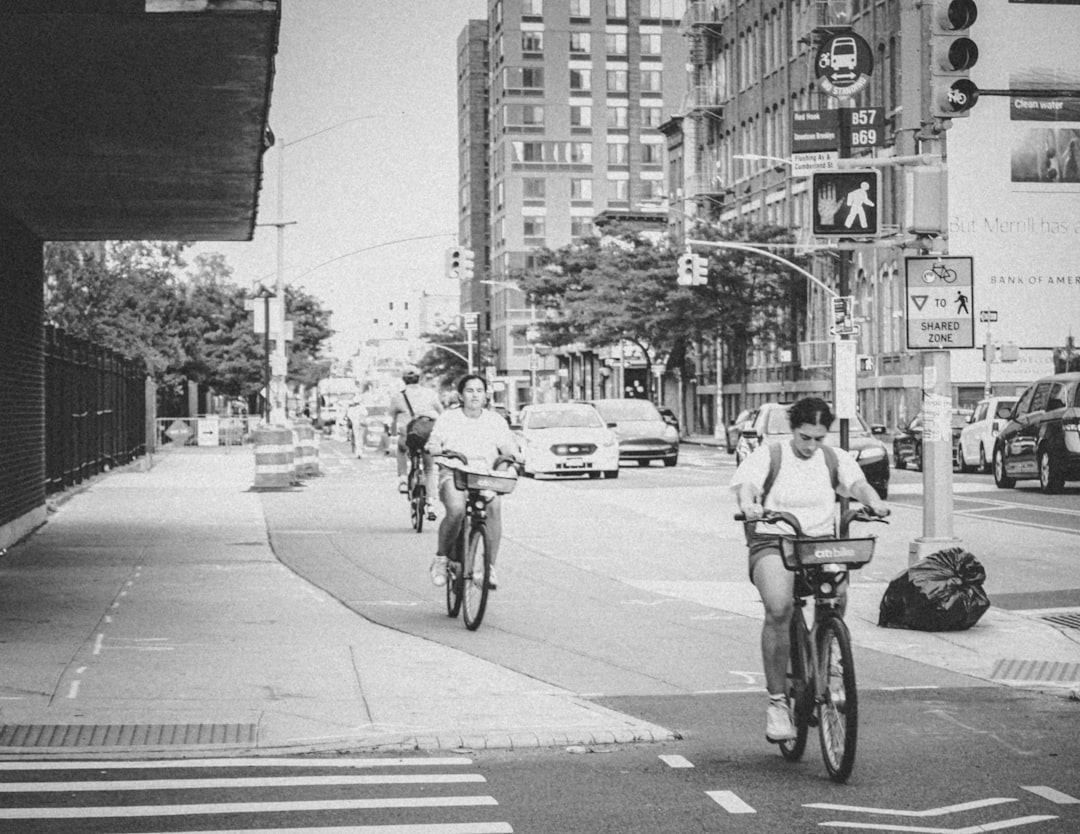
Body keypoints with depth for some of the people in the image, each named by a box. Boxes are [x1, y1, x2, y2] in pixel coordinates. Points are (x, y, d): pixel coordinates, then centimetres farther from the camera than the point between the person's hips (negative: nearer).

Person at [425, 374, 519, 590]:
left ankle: (490, 566, -25)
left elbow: (506, 445, 5)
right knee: (456, 510, -34)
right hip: (454, 475, -1)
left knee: (493, 506, -33)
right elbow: (435, 440, 2)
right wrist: (434, 447, -23)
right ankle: (441, 558, -9)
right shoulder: (448, 417, 10)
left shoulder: (495, 420, 13)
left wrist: (513, 454, -19)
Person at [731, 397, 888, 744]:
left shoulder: (835, 459, 12)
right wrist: (748, 505, -37)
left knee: (837, 595, -28)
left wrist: (873, 501, -27)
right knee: (779, 609, -29)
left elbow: (857, 483, -4)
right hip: (773, 543, -3)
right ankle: (777, 701, -19)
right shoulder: (768, 456, 3)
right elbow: (745, 484, -13)